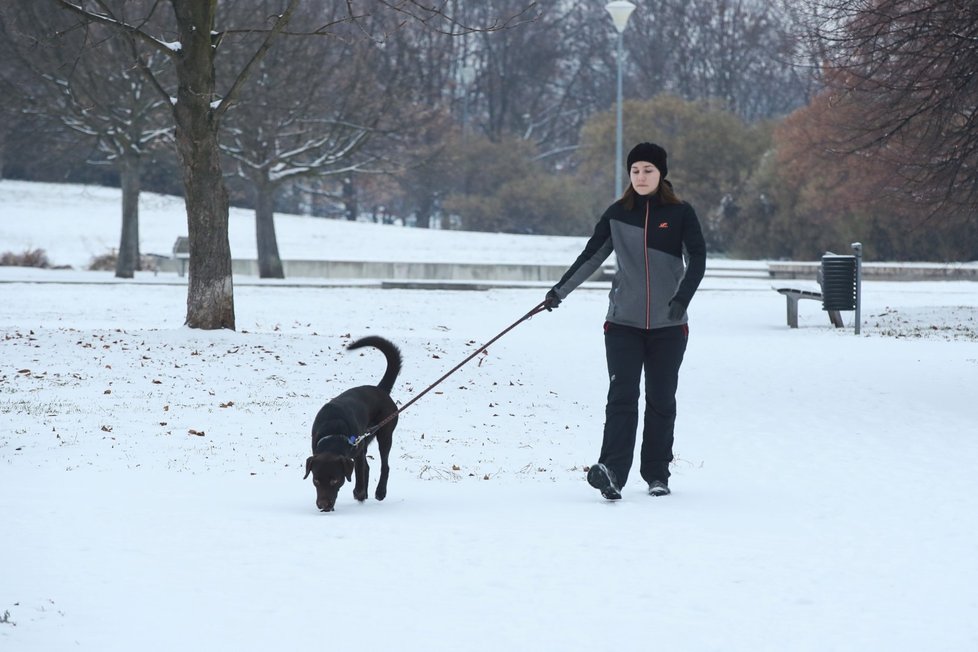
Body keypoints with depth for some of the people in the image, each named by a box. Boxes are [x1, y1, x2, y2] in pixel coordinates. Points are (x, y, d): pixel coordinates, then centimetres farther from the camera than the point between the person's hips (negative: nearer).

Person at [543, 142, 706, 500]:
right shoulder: (617, 213, 6)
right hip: (624, 322, 0)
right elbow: (591, 256, 13)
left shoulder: (680, 213, 0)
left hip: (668, 324, 0)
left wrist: (681, 298, -20)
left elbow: (697, 259, -5)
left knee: (661, 400, 6)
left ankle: (657, 474, 15)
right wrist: (560, 291, 10)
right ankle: (611, 472, -21)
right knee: (622, 397, -11)